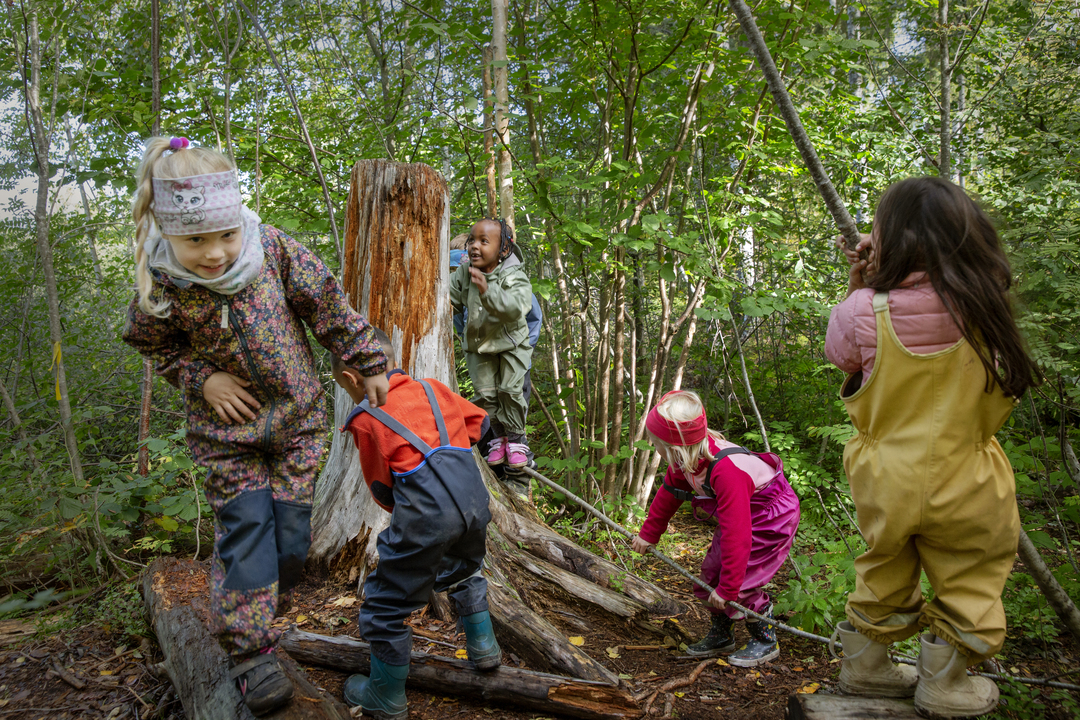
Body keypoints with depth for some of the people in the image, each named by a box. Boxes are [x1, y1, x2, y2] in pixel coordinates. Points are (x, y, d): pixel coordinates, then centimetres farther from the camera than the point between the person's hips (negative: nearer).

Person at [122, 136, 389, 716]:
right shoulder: (162, 290, -18)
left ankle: (269, 595, 35)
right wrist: (201, 379, -13)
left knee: (290, 521, 7)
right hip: (227, 427, -1)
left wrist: (369, 364, -3)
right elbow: (154, 345, 3)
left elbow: (329, 307, -7)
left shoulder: (274, 249, -18)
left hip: (296, 415, 2)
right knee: (243, 526, -4)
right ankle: (250, 650, 6)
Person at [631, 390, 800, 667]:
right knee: (711, 571, 7)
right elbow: (668, 494, 6)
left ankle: (766, 641, 10)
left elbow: (736, 535, -39)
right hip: (740, 513, 9)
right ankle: (720, 636, 25)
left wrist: (727, 587, -32)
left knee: (743, 582, -13)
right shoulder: (687, 457, -14)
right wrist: (648, 534, 15)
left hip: (773, 516, -9)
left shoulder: (726, 472, -42)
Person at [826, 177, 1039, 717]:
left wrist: (857, 288, 1)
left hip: (885, 480, 1)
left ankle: (865, 667, 37)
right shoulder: (983, 308, -14)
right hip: (962, 481, -1)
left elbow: (840, 353, 2)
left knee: (883, 576, 21)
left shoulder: (864, 313, -18)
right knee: (969, 583, 19)